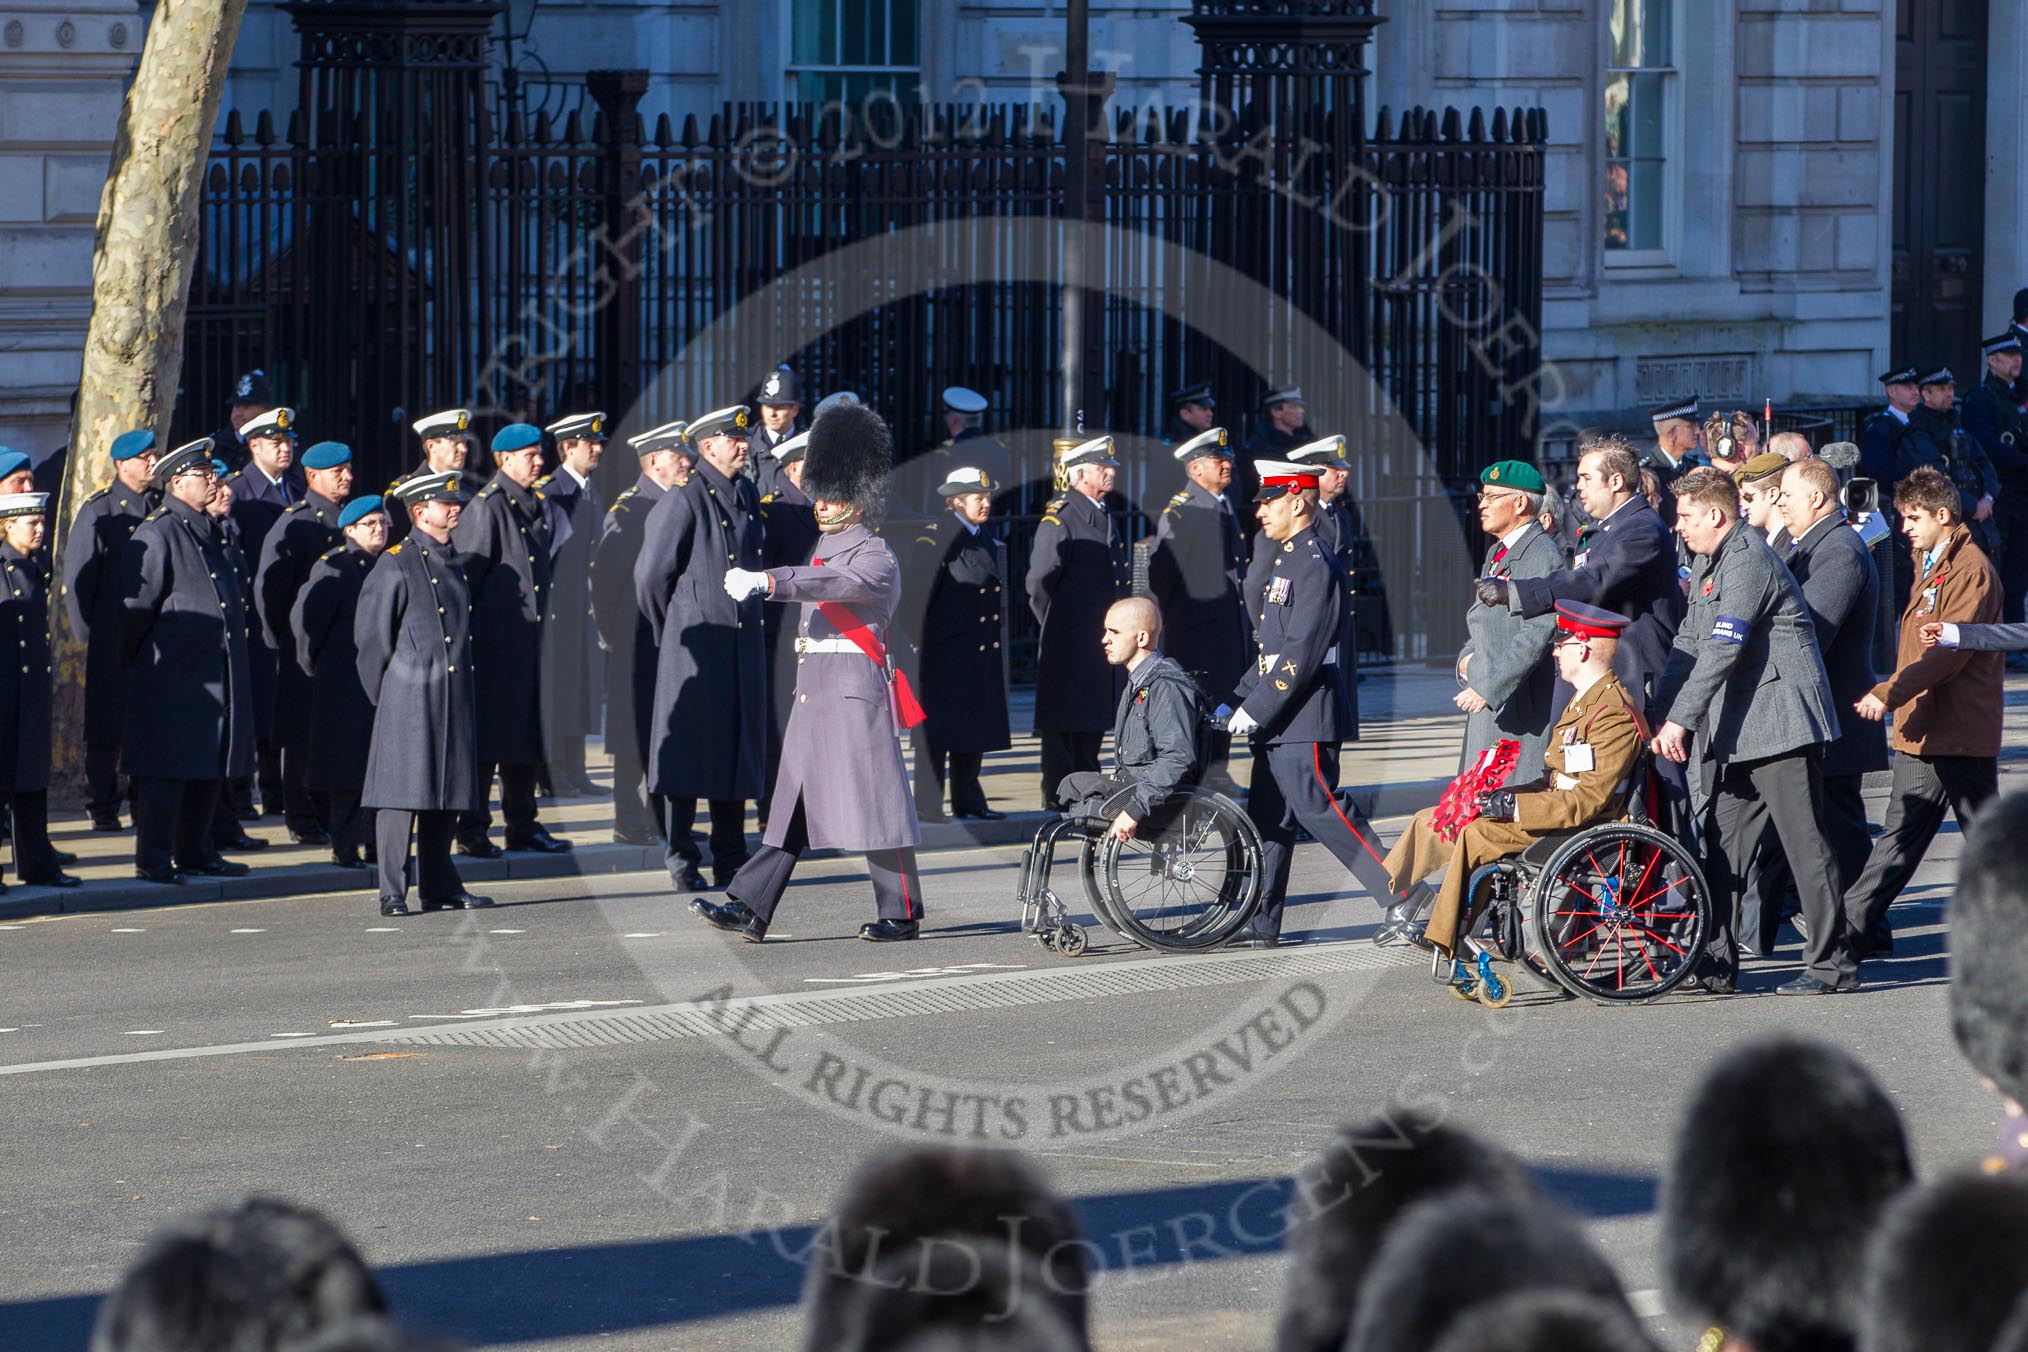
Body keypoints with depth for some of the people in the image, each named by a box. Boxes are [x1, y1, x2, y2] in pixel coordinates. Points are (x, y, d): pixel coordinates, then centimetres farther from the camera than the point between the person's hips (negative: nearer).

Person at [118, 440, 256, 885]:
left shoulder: (208, 531, 16)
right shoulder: (157, 533, -11)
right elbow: (137, 605, -12)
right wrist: (134, 659, -9)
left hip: (214, 676, 9)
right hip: (172, 677, -9)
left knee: (208, 768, 13)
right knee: (165, 768, -6)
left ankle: (195, 852, 22)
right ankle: (153, 859, -3)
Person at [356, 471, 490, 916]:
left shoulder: (455, 564, 16)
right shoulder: (396, 565, -7)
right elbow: (371, 636, -6)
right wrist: (384, 695, -3)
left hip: (455, 704, 7)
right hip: (410, 702, -7)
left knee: (447, 796, 10)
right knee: (402, 796, -6)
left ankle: (440, 887, 17)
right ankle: (392, 893, -5)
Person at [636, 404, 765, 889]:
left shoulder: (747, 494, 11)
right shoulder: (685, 500, -11)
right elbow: (650, 575, -7)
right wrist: (672, 631, 3)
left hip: (743, 643, 7)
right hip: (695, 645, -7)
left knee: (738, 748, 9)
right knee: (689, 747, -3)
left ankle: (730, 861, 14)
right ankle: (682, 859, 3)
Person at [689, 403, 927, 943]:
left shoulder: (875, 558, -11)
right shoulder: (826, 552, 18)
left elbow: (835, 584, -30)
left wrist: (766, 582, -41)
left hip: (856, 696, -9)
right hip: (813, 697, 9)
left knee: (876, 806, -4)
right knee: (790, 808, 5)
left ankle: (902, 915, 4)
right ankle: (750, 909, 2)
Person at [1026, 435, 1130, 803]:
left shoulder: (1105, 517, 16)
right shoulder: (1059, 518, -11)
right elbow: (1039, 581, -12)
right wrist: (1055, 628, -4)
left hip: (1101, 644, 9)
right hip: (1068, 648, -9)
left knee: (1093, 729, 14)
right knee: (1063, 729, -5)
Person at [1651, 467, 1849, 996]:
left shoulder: (1748, 561, -15)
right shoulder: (1708, 564, 17)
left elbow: (1722, 650, -23)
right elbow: (1689, 645, 20)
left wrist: (1679, 720, -25)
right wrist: (1657, 714, 12)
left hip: (1780, 722, -10)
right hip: (1741, 729, 10)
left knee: (1805, 842, -7)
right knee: (1723, 842, 8)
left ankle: (1832, 962, -3)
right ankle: (1716, 964, 11)